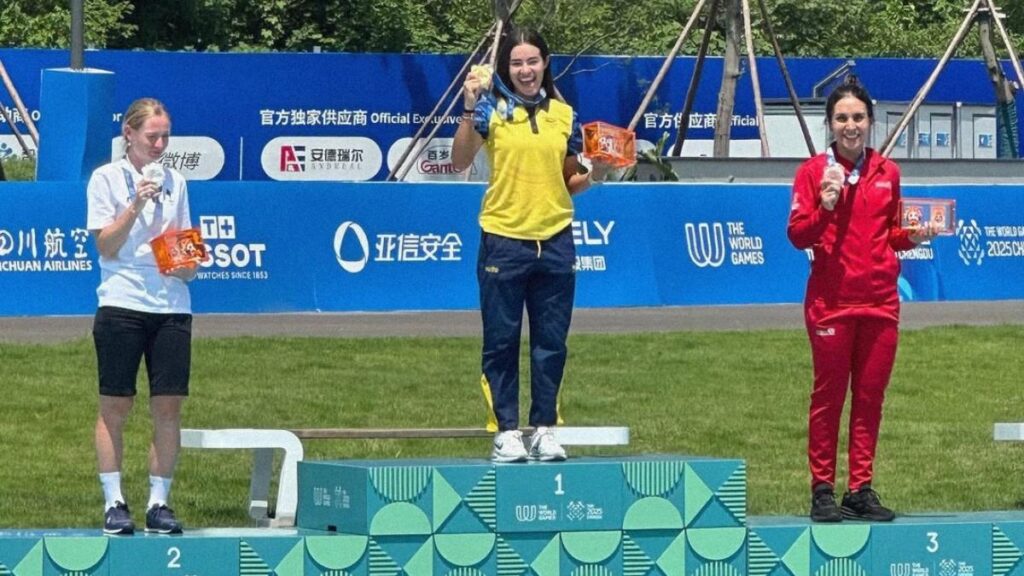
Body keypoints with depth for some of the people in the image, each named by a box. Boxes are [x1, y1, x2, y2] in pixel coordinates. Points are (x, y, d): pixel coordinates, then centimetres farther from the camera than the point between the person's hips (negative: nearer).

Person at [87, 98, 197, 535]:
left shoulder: (175, 182, 13)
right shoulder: (106, 179, 1)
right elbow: (106, 246, -5)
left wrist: (187, 263, -3)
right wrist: (135, 206, -15)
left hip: (172, 306, 4)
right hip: (122, 303, -4)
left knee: (168, 406, 0)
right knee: (115, 405, -2)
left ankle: (159, 502, 5)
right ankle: (114, 502, 3)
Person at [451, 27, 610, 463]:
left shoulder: (563, 115, 9)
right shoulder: (493, 109, -2)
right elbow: (460, 162, -14)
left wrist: (593, 176, -4)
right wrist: (470, 109, -23)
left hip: (555, 242, 3)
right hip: (504, 240, -3)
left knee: (551, 343, 6)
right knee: (501, 341, 1)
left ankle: (545, 429, 13)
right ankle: (505, 431, 7)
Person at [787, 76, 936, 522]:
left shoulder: (887, 172, 11)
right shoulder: (814, 172, -1)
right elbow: (798, 235, -5)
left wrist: (911, 238, 0)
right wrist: (825, 205, -21)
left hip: (880, 299, 4)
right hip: (831, 300, -4)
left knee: (870, 397, 5)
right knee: (829, 395, -1)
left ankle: (861, 489, 11)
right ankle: (823, 490, 3)